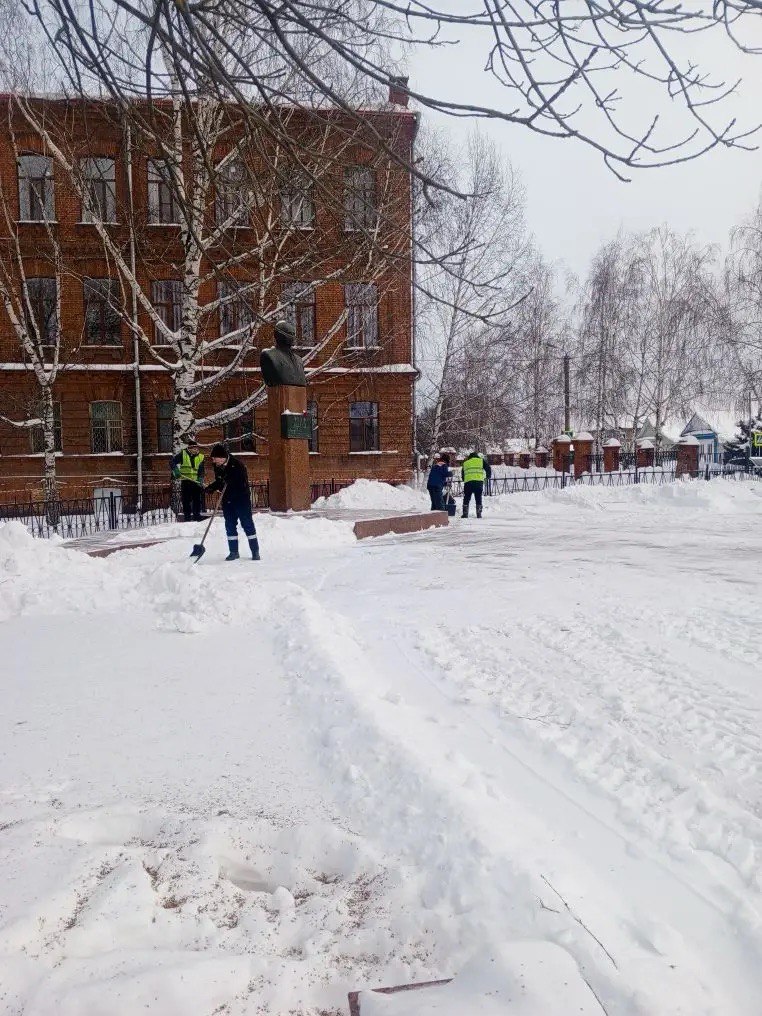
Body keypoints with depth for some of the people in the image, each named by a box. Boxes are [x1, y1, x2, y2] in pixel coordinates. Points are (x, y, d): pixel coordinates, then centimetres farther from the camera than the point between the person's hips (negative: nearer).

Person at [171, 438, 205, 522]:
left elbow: (201, 471, 3)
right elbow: (172, 463, 0)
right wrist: (175, 470, -19)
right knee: (186, 500, 1)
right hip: (185, 481, -1)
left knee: (197, 500, 3)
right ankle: (187, 517, 9)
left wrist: (201, 479, -14)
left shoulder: (200, 457, 8)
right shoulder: (182, 454, 2)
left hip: (196, 481, 2)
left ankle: (197, 516, 12)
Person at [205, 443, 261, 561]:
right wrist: (212, 487, -5)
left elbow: (242, 484, -22)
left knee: (247, 524, -2)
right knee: (230, 525, 8)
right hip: (227, 500, 6)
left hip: (241, 499, -6)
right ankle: (233, 552, 18)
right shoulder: (217, 466, 0)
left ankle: (255, 551, 4)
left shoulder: (237, 465, -20)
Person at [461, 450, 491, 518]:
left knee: (466, 499, 9)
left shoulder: (465, 463, 20)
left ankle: (465, 514, 5)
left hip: (468, 482, 1)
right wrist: (488, 476, 28)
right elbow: (488, 469, 11)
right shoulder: (481, 461, 12)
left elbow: (462, 474, 23)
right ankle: (479, 514, 4)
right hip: (479, 482, -1)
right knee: (478, 499, 7)